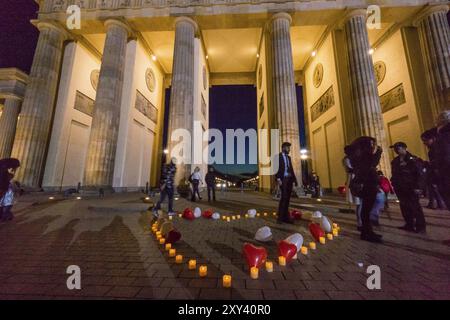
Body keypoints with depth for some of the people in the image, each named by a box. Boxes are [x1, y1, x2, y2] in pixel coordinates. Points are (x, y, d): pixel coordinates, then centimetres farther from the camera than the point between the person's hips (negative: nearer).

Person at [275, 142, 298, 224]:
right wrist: (278, 179, -19)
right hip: (283, 179, -7)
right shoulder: (278, 156, -2)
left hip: (289, 179, 7)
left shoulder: (288, 157, 21)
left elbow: (291, 169, 19)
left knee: (287, 198, 7)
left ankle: (286, 217, 13)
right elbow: (276, 168, -10)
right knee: (284, 197, -10)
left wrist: (295, 179, 12)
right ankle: (280, 217, -1)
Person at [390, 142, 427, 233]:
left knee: (415, 207, -1)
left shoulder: (413, 159, -6)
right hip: (400, 188, 6)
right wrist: (394, 185, 9)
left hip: (411, 188, -6)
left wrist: (418, 187, -17)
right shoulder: (395, 161, 11)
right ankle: (409, 225, 19)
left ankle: (421, 226, 11)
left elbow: (420, 174, -10)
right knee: (404, 207, 9)